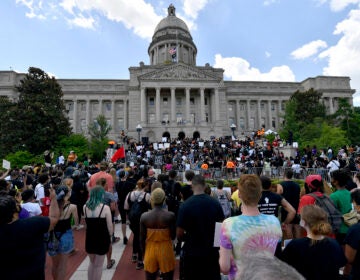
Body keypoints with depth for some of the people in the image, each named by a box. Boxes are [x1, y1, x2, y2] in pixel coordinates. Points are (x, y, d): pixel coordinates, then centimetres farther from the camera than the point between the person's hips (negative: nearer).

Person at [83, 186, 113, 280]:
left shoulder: (85, 207, -6)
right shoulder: (105, 207, -19)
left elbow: (87, 222, 8)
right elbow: (109, 226, -11)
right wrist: (110, 236, 6)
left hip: (89, 238, 4)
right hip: (102, 238, -4)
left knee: (92, 262, 26)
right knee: (98, 265, 13)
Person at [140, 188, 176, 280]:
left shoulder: (144, 216, -12)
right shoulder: (170, 215, -16)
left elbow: (142, 239, -4)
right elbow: (173, 236, -7)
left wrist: (144, 253, 10)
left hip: (150, 251, 2)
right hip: (166, 251, -1)